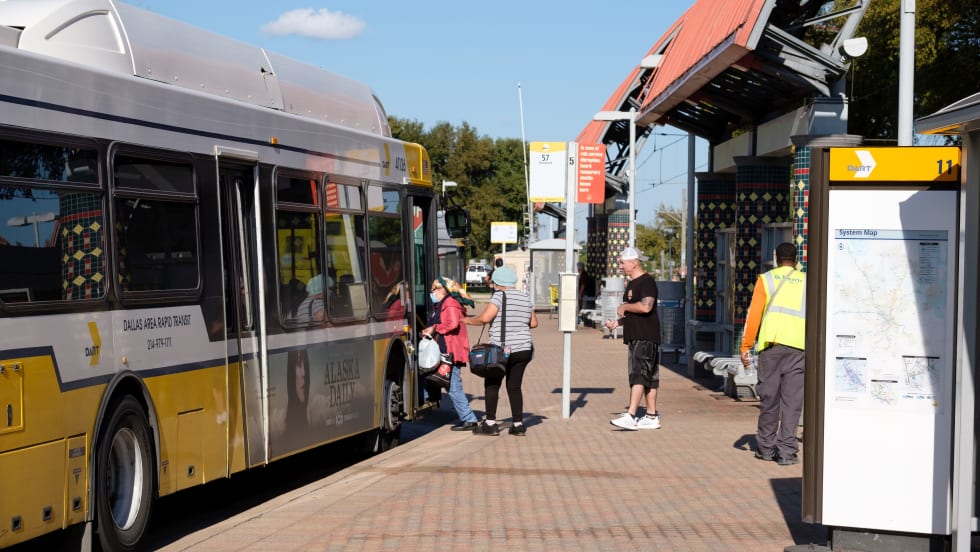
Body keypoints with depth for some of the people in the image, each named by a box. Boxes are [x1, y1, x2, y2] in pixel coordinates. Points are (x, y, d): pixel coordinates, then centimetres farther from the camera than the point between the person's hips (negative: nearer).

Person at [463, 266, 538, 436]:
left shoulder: (500, 296, -10)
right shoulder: (525, 298, 11)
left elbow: (485, 318, -20)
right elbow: (534, 323, 18)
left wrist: (467, 320, -4)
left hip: (502, 350, -6)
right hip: (524, 350, 6)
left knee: (491, 384, 4)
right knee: (514, 386, 11)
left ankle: (490, 423, 1)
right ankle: (518, 425, 7)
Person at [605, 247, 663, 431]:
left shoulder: (647, 282, -12)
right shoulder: (632, 284, 20)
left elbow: (645, 307, -27)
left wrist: (624, 307, -13)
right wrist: (617, 322, 12)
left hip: (646, 338, -10)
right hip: (635, 337, 10)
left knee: (638, 376, -15)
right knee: (648, 378, 12)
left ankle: (630, 417, -20)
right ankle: (652, 417, 16)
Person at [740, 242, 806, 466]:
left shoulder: (766, 279, 8)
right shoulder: (806, 282, 12)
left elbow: (754, 314, 1)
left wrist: (746, 346, 3)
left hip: (771, 345, 0)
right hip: (798, 347, 1)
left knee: (769, 397, 7)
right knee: (792, 399, 0)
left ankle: (766, 447, 16)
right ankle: (786, 450, -3)